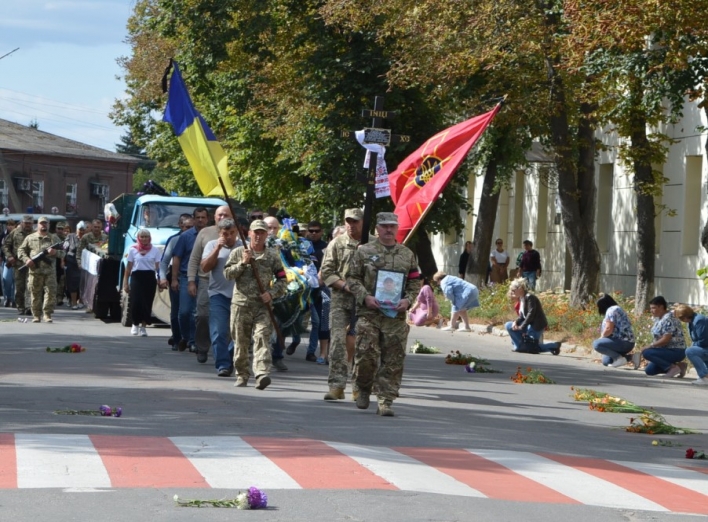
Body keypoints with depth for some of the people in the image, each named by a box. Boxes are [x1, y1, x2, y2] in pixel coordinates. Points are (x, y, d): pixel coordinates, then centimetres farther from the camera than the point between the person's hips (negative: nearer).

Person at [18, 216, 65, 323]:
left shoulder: (54, 238, 12)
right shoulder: (30, 238, 12)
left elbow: (62, 253, 11)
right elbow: (21, 250, 12)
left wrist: (55, 252, -11)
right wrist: (26, 260, -6)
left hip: (50, 271, 0)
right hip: (35, 271, 0)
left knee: (51, 292, -8)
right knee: (35, 293, 2)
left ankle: (47, 314, -3)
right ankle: (36, 315, 9)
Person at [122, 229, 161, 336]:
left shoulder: (155, 250, 6)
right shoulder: (133, 250, 7)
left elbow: (158, 267, 2)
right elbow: (129, 267, 10)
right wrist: (125, 282, 7)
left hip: (150, 277, 0)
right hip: (137, 277, 0)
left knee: (147, 303, -1)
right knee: (135, 302, -10)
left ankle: (143, 326, 13)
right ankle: (135, 324, 13)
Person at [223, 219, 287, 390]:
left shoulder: (272, 256, 9)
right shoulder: (238, 252, 8)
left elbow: (282, 280, 10)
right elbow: (227, 274, 1)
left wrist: (272, 293, -7)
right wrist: (243, 263, -11)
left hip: (263, 305, -1)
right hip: (241, 303, 1)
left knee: (262, 337, -16)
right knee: (240, 342, 6)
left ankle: (262, 374, -27)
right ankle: (242, 375, 20)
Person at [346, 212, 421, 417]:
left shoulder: (407, 255, 13)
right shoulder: (364, 252, 6)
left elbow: (415, 282, 15)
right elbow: (352, 278, 5)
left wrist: (408, 300, -3)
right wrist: (365, 297, -10)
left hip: (396, 315, 2)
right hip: (369, 313, -2)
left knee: (393, 361, -2)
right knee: (367, 356, -6)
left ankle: (386, 401, 2)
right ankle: (363, 389, 20)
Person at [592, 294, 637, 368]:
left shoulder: (611, 310, -9)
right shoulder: (618, 309, 23)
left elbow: (609, 329, -18)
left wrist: (601, 338, -1)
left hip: (623, 342, -11)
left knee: (596, 344, -23)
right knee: (606, 362, 17)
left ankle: (619, 358, -18)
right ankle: (631, 357, 11)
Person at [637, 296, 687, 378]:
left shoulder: (668, 319, -19)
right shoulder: (658, 319, 11)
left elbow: (665, 340, -25)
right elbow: (658, 338, 13)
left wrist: (650, 346, -20)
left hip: (676, 352, -10)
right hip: (668, 350, 10)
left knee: (646, 353, -24)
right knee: (649, 370, 8)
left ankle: (672, 367, -18)